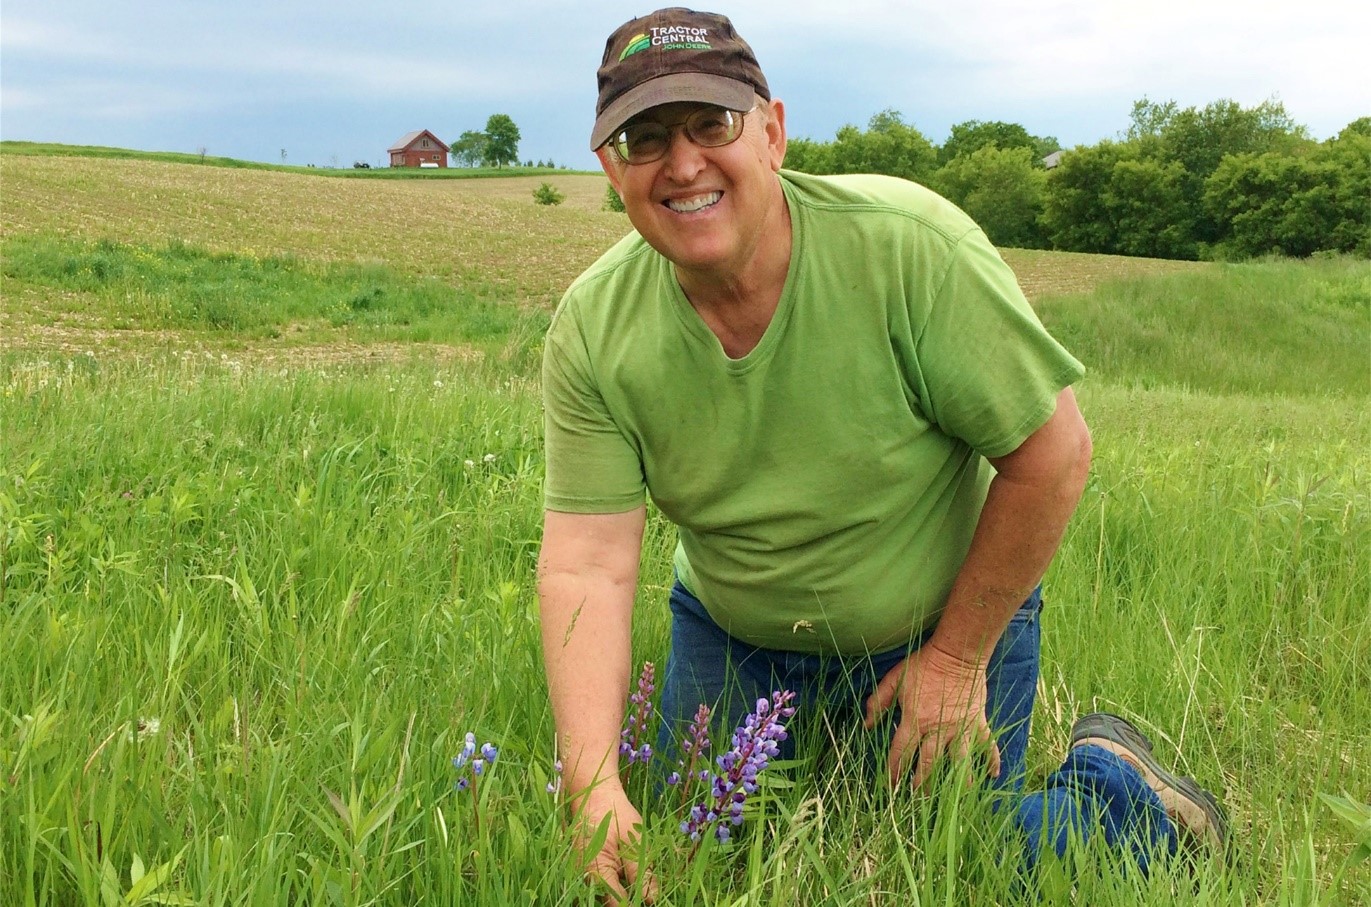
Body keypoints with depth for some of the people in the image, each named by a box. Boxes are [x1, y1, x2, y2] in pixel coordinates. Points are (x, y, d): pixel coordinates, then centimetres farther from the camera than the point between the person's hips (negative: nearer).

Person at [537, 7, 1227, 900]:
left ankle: (1117, 786, 30)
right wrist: (593, 785, -32)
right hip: (730, 641, 4)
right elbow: (586, 564, -20)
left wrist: (958, 657, -13)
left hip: (945, 624, -3)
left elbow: (1053, 453, -21)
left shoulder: (910, 246, -29)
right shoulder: (592, 331, -18)